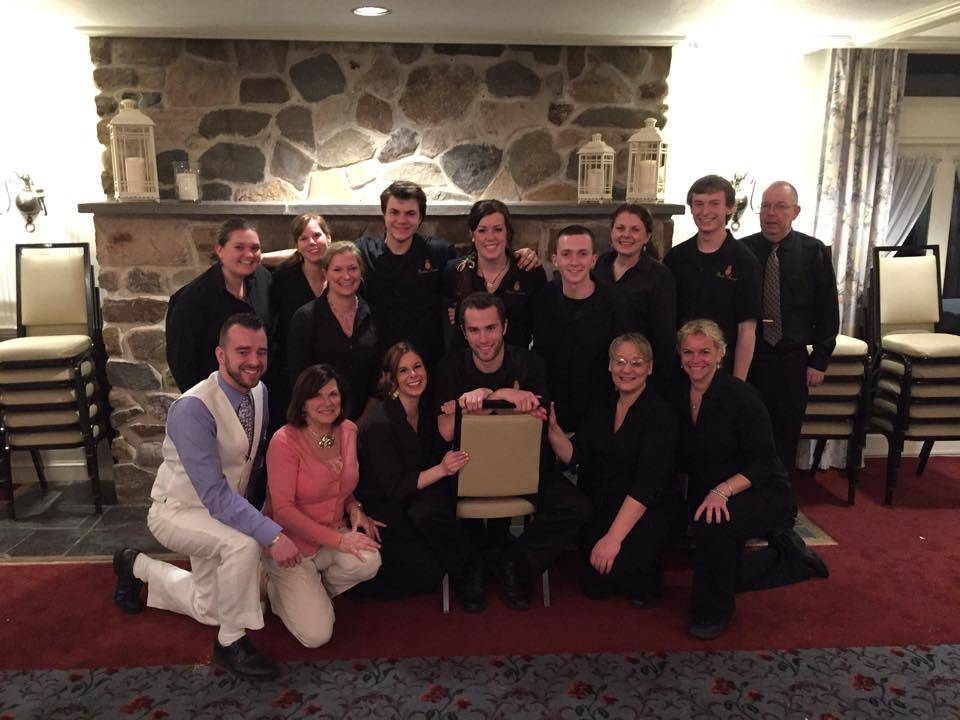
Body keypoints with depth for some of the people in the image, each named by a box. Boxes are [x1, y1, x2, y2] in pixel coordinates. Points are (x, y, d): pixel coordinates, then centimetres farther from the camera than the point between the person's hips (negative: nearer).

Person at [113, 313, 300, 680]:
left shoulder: (259, 392, -9)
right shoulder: (193, 409, -32)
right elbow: (214, 493, -36)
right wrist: (273, 535, -42)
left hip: (223, 510, 7)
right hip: (178, 511, -7)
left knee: (207, 610, 19)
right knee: (243, 544, -36)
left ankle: (137, 567, 41)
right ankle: (231, 642, -13)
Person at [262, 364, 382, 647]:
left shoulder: (348, 431, -2)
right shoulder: (284, 441, -21)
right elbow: (283, 509, -21)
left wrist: (354, 508, -5)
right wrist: (338, 540, -23)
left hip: (335, 533, 5)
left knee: (369, 562, -28)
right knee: (316, 635, -14)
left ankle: (314, 592, 6)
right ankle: (277, 586, 17)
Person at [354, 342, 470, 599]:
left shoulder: (428, 408, -2)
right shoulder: (379, 424, -22)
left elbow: (441, 451, -1)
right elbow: (394, 488, -21)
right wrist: (441, 470, -33)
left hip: (414, 501, 7)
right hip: (380, 509, -7)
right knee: (428, 575, -15)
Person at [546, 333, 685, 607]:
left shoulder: (660, 412, -13)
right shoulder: (602, 405, 7)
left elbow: (648, 482, -22)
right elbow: (574, 456, 1)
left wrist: (614, 536, -29)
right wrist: (552, 429, -17)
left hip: (653, 510, -5)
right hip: (604, 508, 5)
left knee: (615, 563, -28)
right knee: (594, 585, -10)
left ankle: (647, 579, 6)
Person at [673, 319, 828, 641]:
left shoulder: (740, 395, -22)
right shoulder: (677, 396, -4)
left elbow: (763, 462, -23)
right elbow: (683, 460, 6)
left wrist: (723, 490, -36)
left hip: (761, 492, -7)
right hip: (706, 494, 7)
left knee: (712, 523, -36)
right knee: (724, 573, 13)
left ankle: (714, 613, -13)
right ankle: (787, 555, 37)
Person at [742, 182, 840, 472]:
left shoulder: (814, 252, 0)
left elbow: (828, 312, 2)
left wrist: (819, 361, -2)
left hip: (792, 361, 0)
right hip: (746, 359, 0)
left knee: (785, 440, 10)